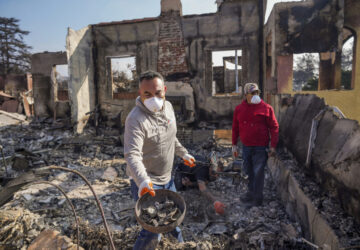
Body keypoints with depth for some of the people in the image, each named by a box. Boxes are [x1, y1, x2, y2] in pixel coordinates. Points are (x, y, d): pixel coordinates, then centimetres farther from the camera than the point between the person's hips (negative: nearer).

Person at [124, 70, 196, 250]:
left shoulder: (168, 107, -1)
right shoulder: (136, 119, -26)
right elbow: (132, 155, -36)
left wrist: (183, 154, 21)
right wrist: (143, 182, -49)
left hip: (167, 179, 8)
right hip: (145, 184, -8)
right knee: (152, 232, -3)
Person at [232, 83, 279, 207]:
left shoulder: (266, 108, -6)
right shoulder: (239, 108, 4)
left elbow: (274, 127, -4)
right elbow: (235, 128, 11)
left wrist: (273, 146, -8)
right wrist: (234, 145, 11)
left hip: (260, 147, -4)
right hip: (246, 147, 4)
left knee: (258, 173, 1)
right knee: (249, 171, 17)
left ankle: (257, 199, 15)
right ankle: (251, 193, 36)